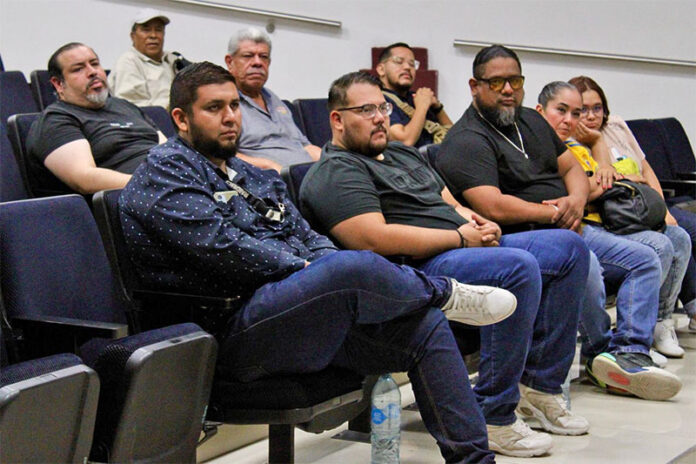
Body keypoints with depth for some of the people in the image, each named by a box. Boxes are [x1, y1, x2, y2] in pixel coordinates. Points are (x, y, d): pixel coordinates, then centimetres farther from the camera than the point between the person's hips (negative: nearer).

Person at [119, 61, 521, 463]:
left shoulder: (253, 176, 27)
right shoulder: (164, 170, 0)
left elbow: (308, 238, 20)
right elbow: (219, 246, -15)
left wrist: (324, 266, -4)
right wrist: (303, 270, -11)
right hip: (235, 333, -9)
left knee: (427, 325, -5)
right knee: (353, 267, -31)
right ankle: (444, 292, 1)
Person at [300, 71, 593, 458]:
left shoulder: (403, 153, 25)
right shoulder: (335, 172, -6)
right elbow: (374, 239, -20)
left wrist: (475, 221, 3)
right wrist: (459, 237, -15)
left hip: (468, 246, 10)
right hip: (419, 268, -10)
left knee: (570, 247, 6)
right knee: (519, 266, -33)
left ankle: (540, 387, 4)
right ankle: (493, 418, -26)